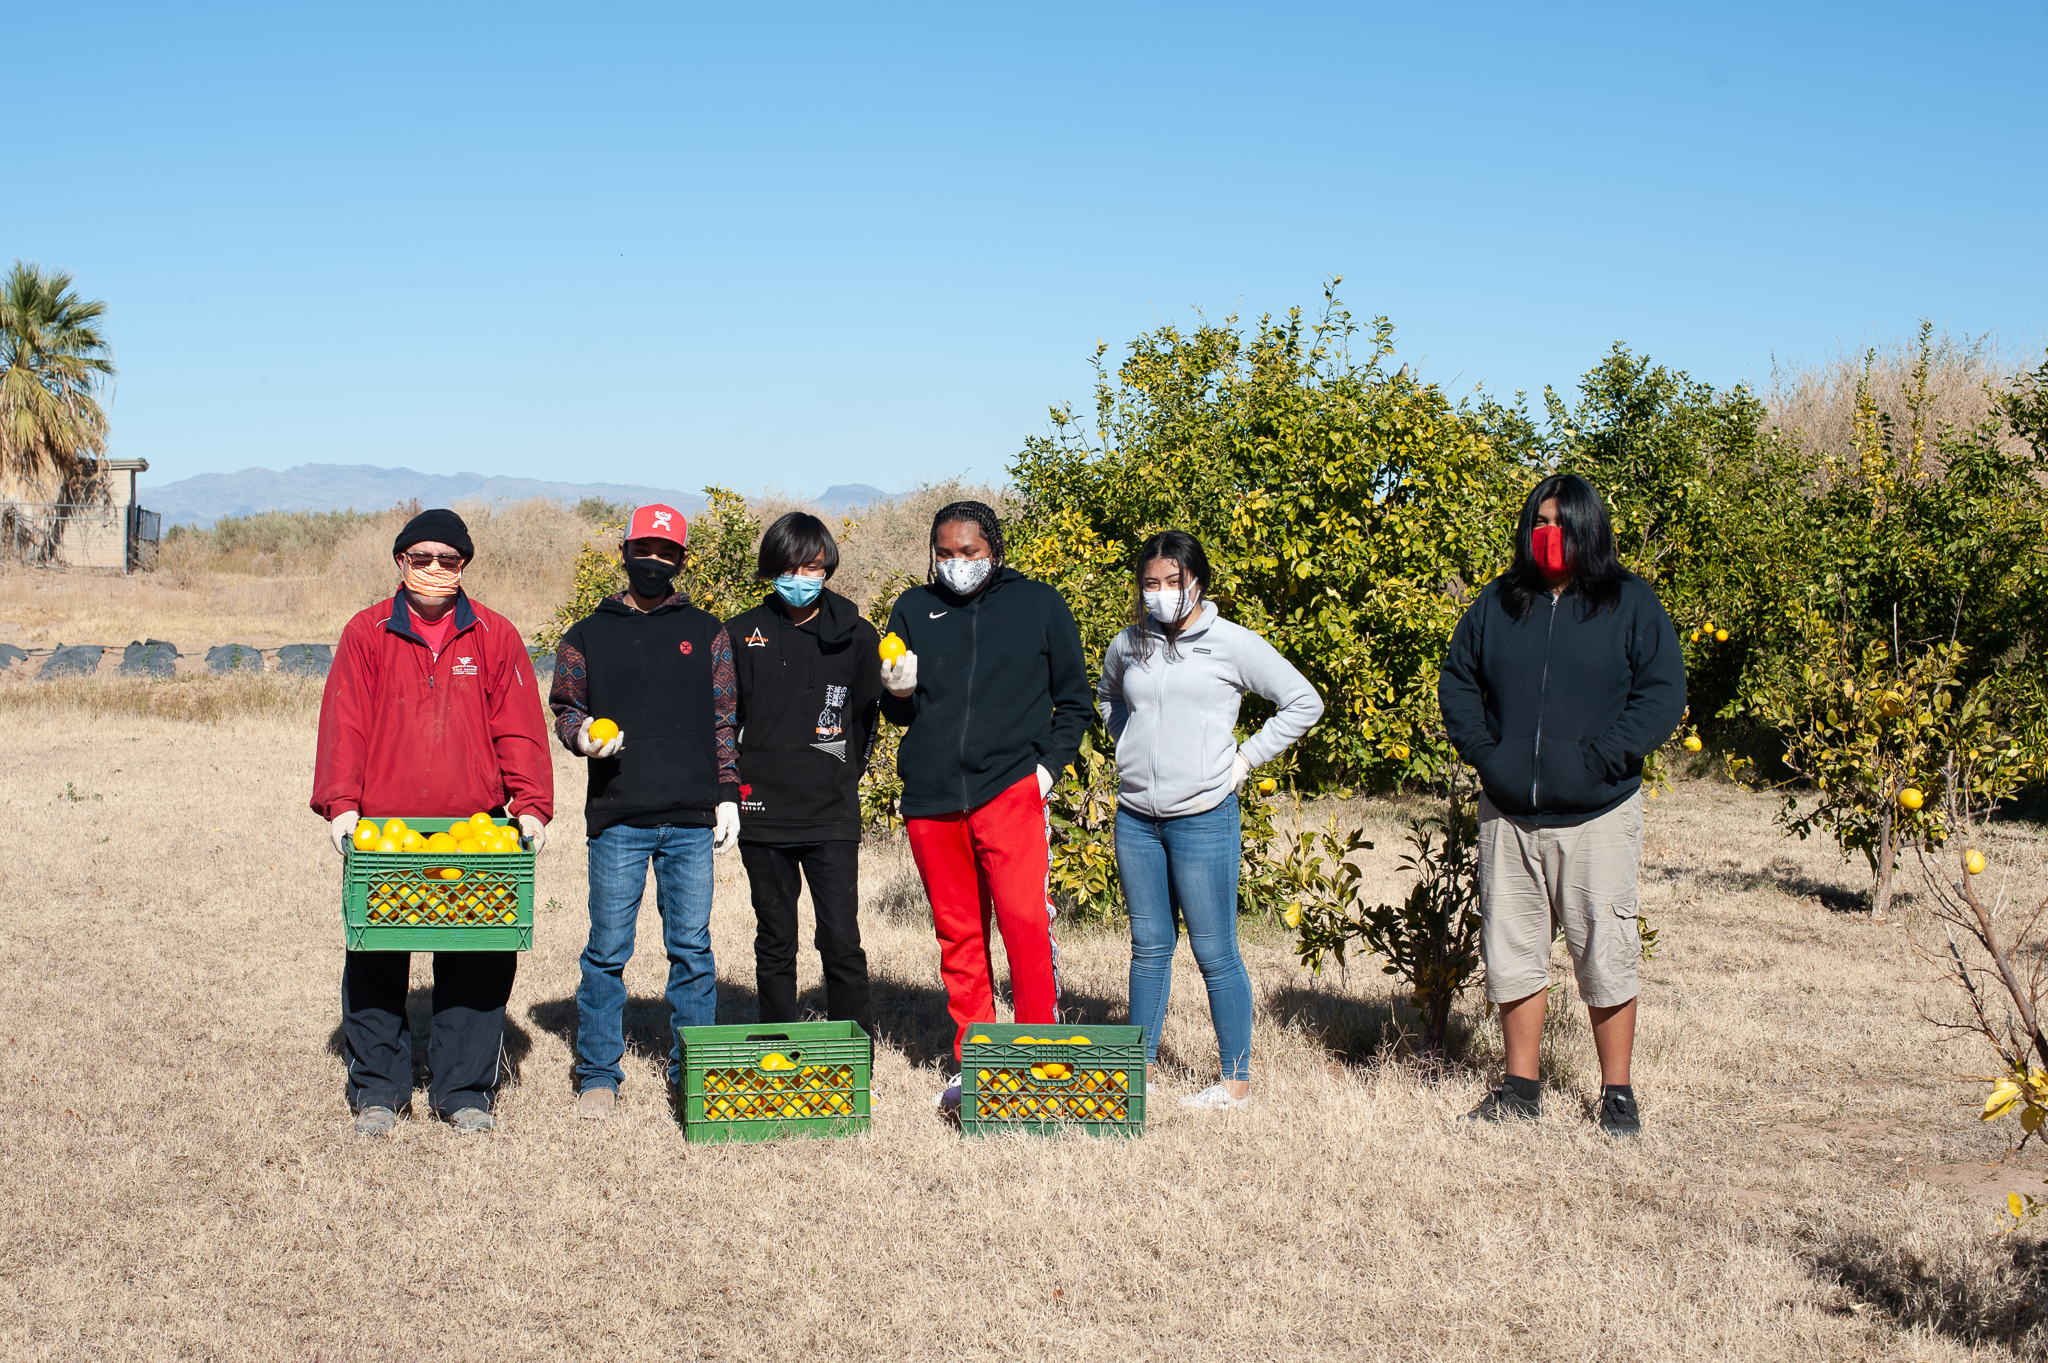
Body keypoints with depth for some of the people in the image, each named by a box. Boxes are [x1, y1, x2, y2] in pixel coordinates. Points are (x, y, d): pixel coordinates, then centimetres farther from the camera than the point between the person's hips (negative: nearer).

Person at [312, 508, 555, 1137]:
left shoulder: (495, 637, 8)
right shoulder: (367, 634, 7)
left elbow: (520, 731, 5)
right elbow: (343, 724, 1)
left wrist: (531, 805, -7)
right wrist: (341, 804, -11)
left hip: (475, 830, 0)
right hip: (382, 828, 0)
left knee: (480, 962, 1)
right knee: (375, 963, 3)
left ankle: (464, 1091, 13)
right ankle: (378, 1091, 16)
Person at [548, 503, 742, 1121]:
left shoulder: (706, 632, 12)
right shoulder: (589, 635, 10)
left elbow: (724, 721, 12)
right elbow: (565, 708, 12)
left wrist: (727, 793, 5)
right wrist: (585, 736, -10)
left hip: (692, 820, 1)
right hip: (617, 819, -1)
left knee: (692, 948, 4)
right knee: (608, 949, 0)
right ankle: (598, 1073, 11)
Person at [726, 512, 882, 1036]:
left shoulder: (855, 636, 3)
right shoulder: (741, 635, 4)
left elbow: (864, 718, 10)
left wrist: (841, 779, 5)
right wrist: (733, 787, 0)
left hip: (832, 816, -1)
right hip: (763, 815, 1)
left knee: (842, 940, -6)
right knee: (775, 943, 9)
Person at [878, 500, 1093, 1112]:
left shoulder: (1038, 604, 8)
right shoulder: (913, 609, 13)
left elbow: (1074, 699, 12)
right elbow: (897, 713, 17)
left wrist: (1049, 764, -1)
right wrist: (898, 692, -5)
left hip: (1010, 786, -3)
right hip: (930, 797, 3)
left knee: (1025, 919, -16)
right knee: (957, 933, 7)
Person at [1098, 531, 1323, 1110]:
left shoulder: (1232, 644, -5)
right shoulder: (1128, 645, 9)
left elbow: (1305, 702, -1)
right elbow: (1107, 696, 31)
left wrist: (1246, 759, -4)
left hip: (1203, 818, -4)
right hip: (1136, 818, 5)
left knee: (1214, 952, -2)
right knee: (1149, 945, 13)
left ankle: (1237, 1080, 6)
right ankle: (1141, 1065, 21)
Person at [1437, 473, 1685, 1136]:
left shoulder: (1631, 603, 0)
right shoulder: (1496, 604, 9)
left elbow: (1663, 693, -4)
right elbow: (1457, 682, 14)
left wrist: (1601, 757, -14)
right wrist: (1481, 751, -2)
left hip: (1598, 814, -3)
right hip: (1509, 815, 3)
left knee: (1605, 957, 0)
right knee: (1510, 953, 8)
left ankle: (1617, 1093, 12)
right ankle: (1521, 1088, 20)